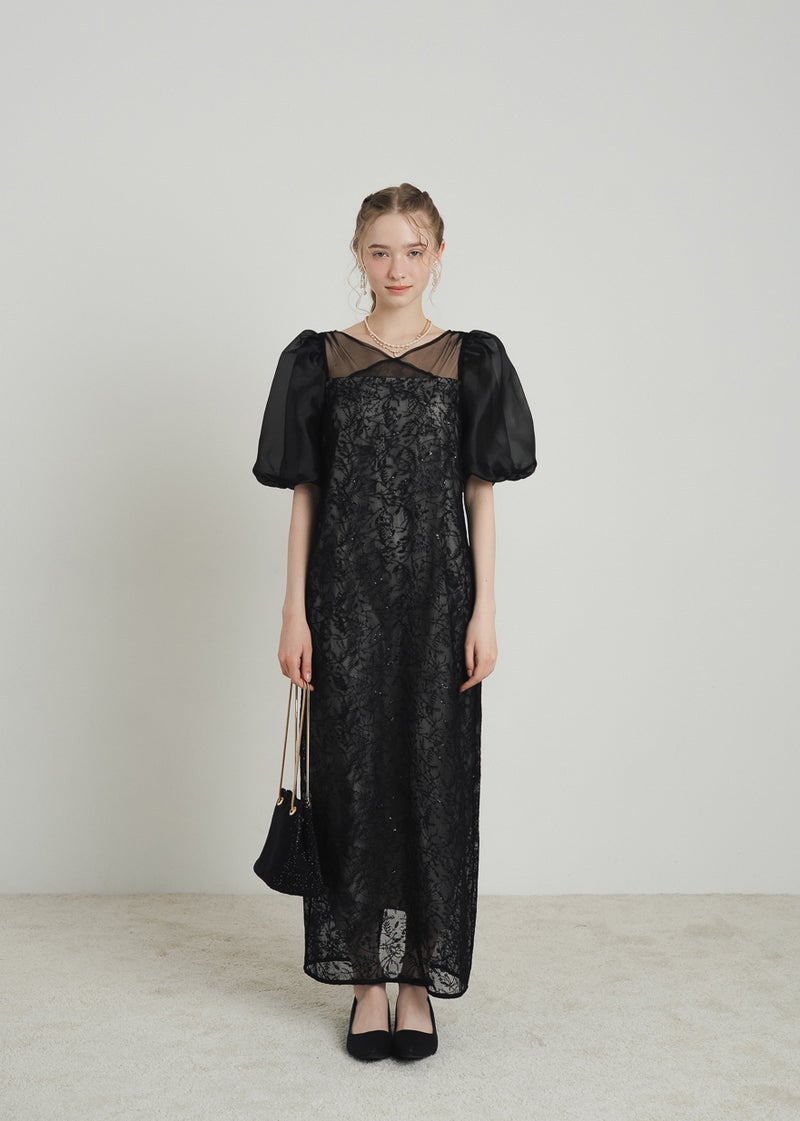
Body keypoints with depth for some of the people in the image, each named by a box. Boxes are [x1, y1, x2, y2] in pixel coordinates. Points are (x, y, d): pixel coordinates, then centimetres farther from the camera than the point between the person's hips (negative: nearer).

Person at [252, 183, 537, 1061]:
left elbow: (480, 496, 3)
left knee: (434, 775, 3)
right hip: (348, 600, 0)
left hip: (436, 598, 0)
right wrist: (295, 612, -2)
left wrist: (484, 611, -4)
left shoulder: (471, 362, 4)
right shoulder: (319, 361, 4)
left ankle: (419, 977, 18)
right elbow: (304, 494, 4)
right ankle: (367, 977, 18)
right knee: (353, 775, 4)